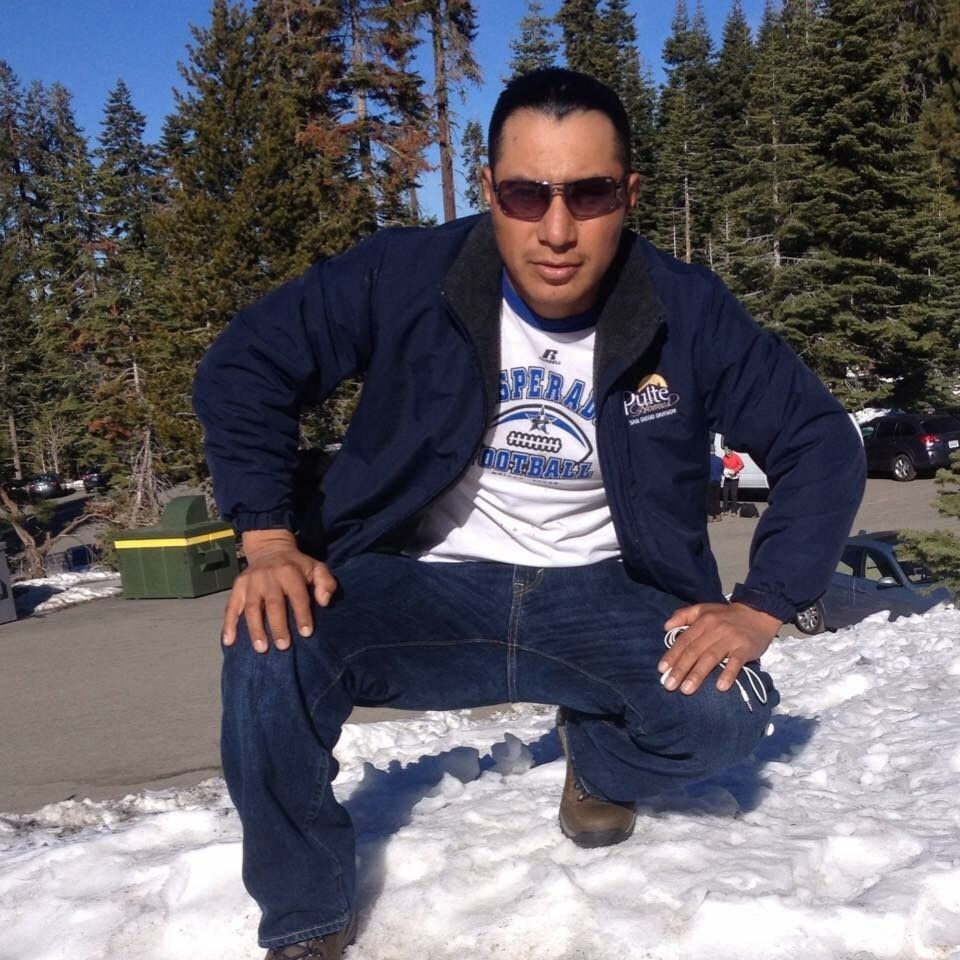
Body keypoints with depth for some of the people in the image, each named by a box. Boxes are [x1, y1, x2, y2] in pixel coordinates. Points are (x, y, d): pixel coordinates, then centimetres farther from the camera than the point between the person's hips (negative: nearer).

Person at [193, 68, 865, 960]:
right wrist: (268, 540, -17)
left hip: (599, 599, 1)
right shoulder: (405, 275, -14)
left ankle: (601, 759, 13)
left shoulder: (688, 312, -11)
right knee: (270, 645, -29)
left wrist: (761, 607, -13)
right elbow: (242, 367, -7)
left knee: (725, 711, -26)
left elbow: (820, 442, -2)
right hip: (432, 590, 0)